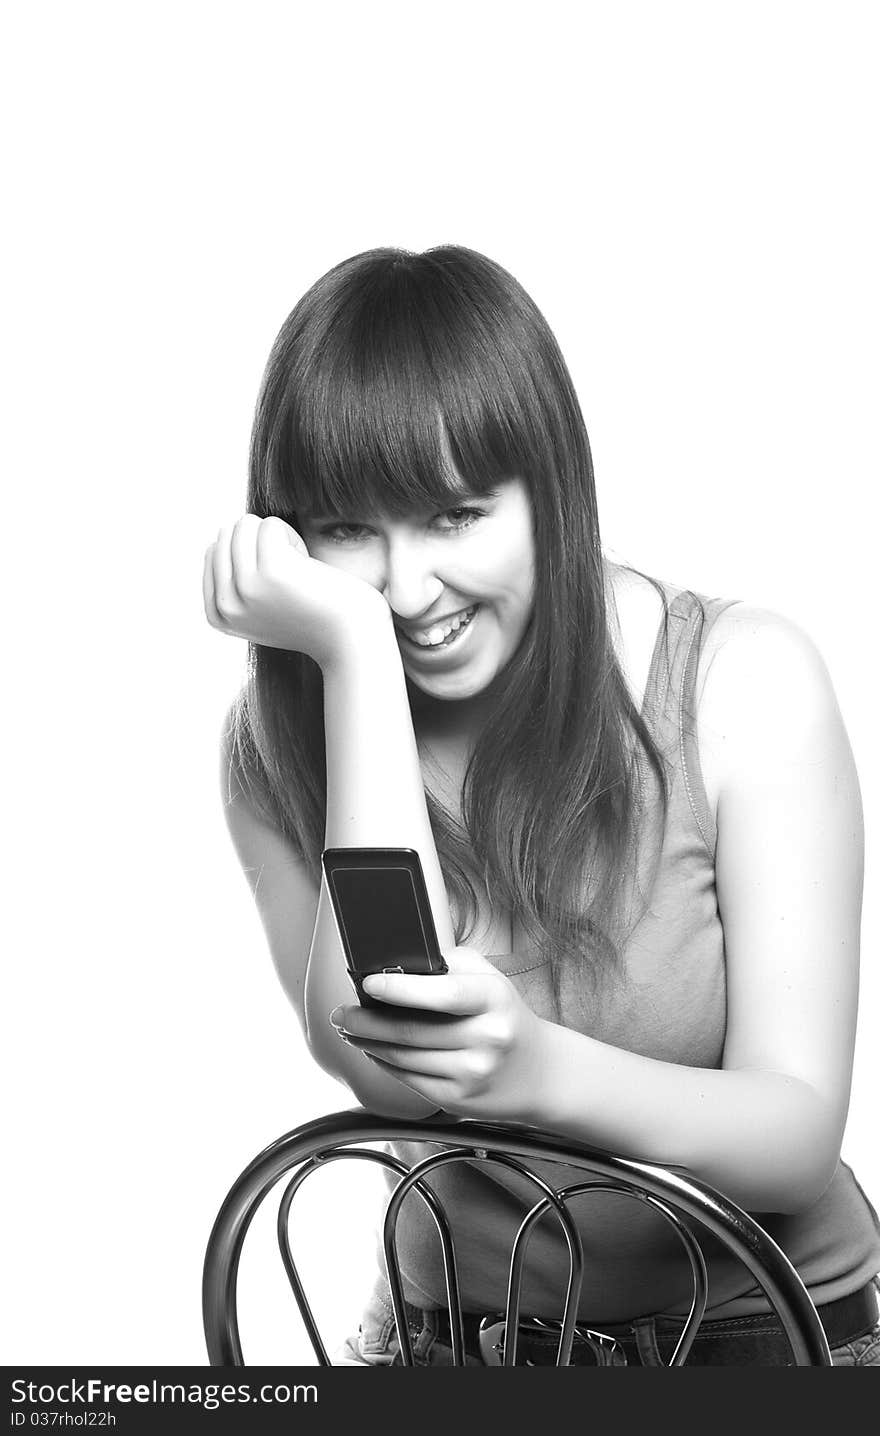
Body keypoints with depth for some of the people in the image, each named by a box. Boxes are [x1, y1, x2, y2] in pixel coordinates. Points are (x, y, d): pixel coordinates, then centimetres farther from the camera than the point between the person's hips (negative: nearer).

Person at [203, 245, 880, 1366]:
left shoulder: (744, 681, -13)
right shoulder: (277, 741, -6)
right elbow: (384, 1072, -22)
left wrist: (541, 1071, -36)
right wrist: (354, 655, -24)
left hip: (768, 1324, -1)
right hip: (460, 1330, 2)